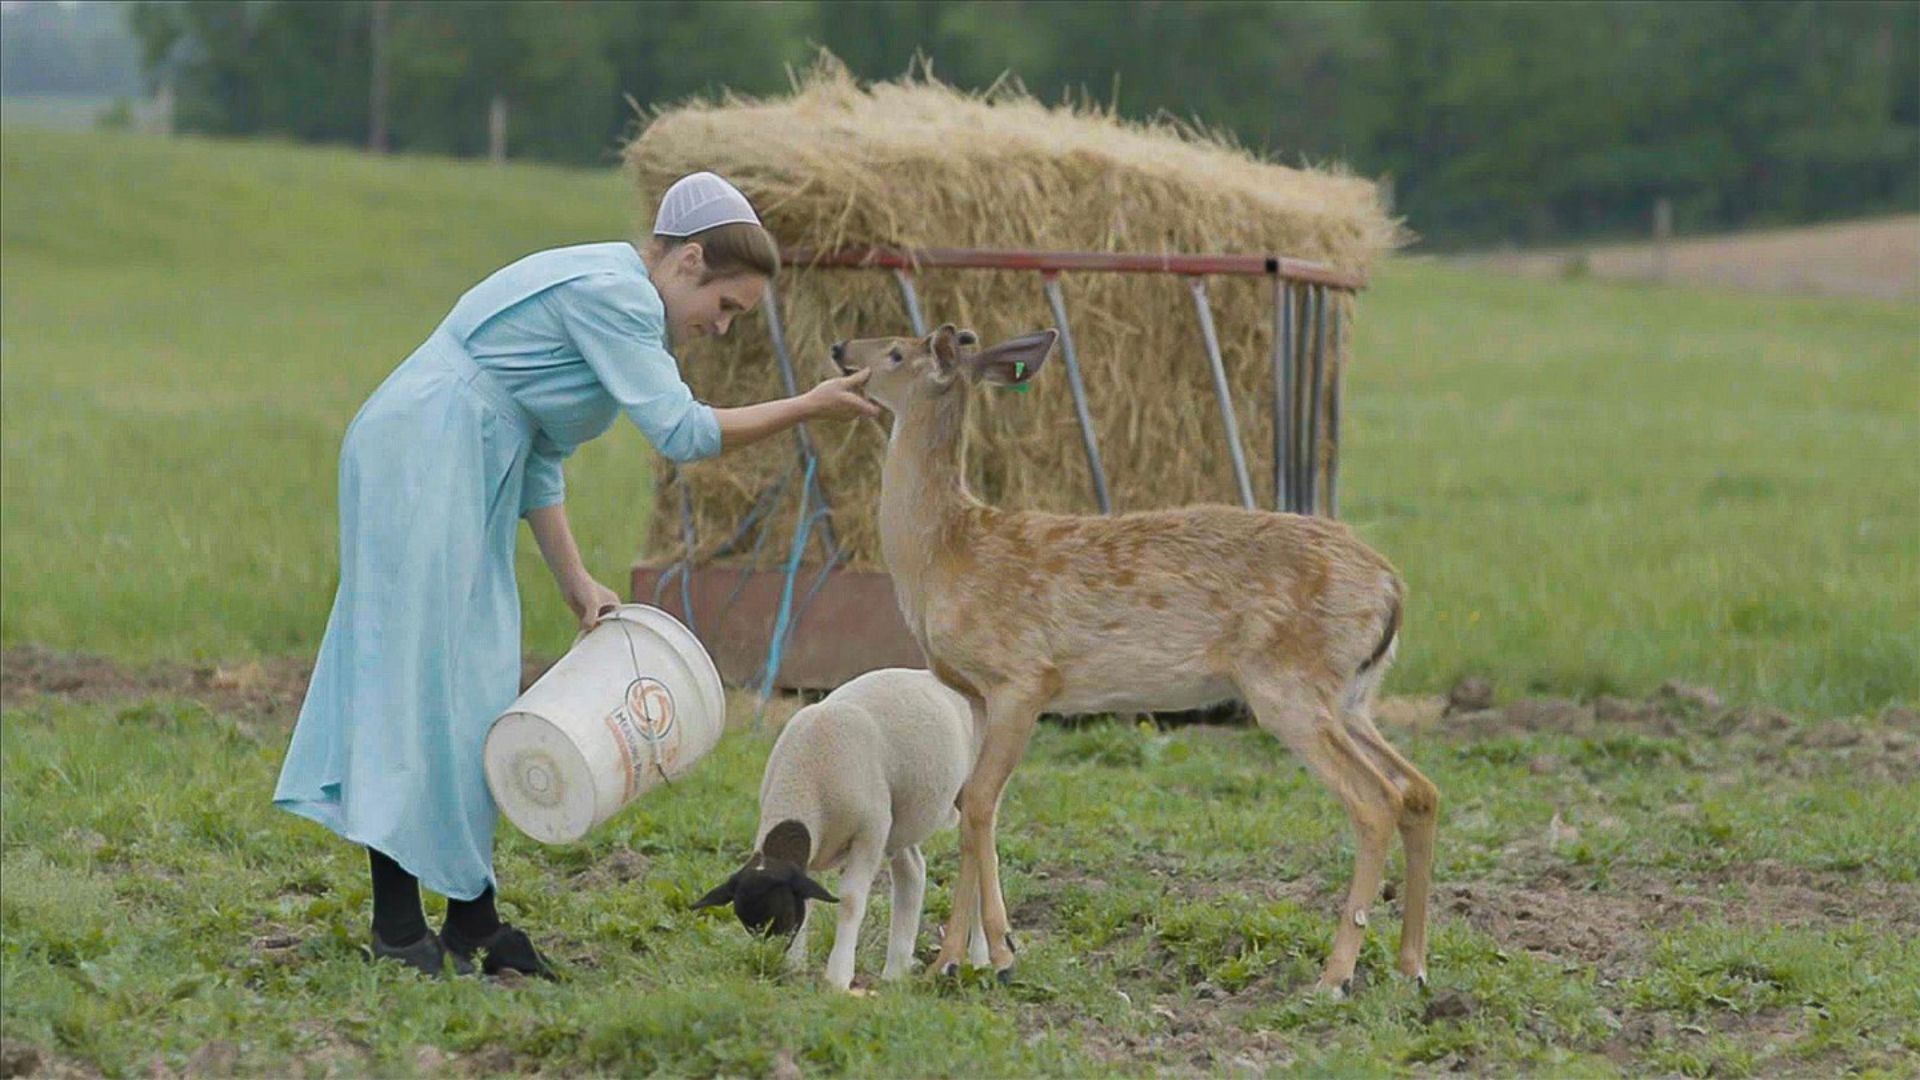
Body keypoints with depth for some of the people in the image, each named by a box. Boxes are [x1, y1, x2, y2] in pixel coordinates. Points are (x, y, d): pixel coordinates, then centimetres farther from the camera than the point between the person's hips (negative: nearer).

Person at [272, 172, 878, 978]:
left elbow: (541, 453, 18)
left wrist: (574, 581, 13)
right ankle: (398, 922, -7)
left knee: (476, 693, 9)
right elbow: (678, 431, -17)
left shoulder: (610, 293, 18)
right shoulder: (612, 292, -13)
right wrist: (807, 408, -10)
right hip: (422, 461, -11)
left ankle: (472, 923, 10)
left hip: (461, 477, 11)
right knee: (421, 677, -9)